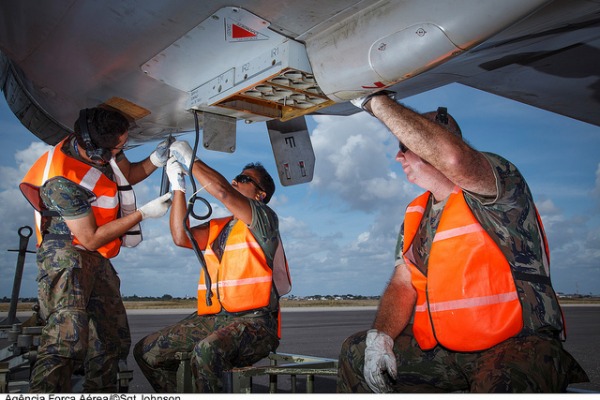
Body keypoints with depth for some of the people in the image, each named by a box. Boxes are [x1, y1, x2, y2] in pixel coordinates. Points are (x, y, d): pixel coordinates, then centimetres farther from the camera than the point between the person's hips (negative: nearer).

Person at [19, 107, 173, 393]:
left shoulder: (100, 149, -6)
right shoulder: (63, 183, -27)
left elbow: (128, 174, 15)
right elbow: (91, 239, -21)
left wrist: (156, 159, -5)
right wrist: (143, 213, -20)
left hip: (97, 260, 9)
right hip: (65, 255, -9)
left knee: (113, 339, 14)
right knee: (67, 338, -28)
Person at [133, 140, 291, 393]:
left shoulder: (264, 219, -2)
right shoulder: (217, 228, 19)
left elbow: (221, 191, -17)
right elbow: (181, 237, 3)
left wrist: (190, 157, -6)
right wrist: (178, 185, 5)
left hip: (254, 324, -7)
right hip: (211, 320, 7)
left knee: (206, 350, -36)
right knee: (146, 351, 2)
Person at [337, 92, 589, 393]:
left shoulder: (497, 175, -9)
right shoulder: (415, 215, 14)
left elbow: (453, 157, -34)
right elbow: (402, 285, 9)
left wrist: (377, 101, -23)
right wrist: (380, 335, -12)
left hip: (517, 344, -7)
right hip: (442, 349, 7)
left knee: (503, 386, -38)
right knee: (355, 353, 3)